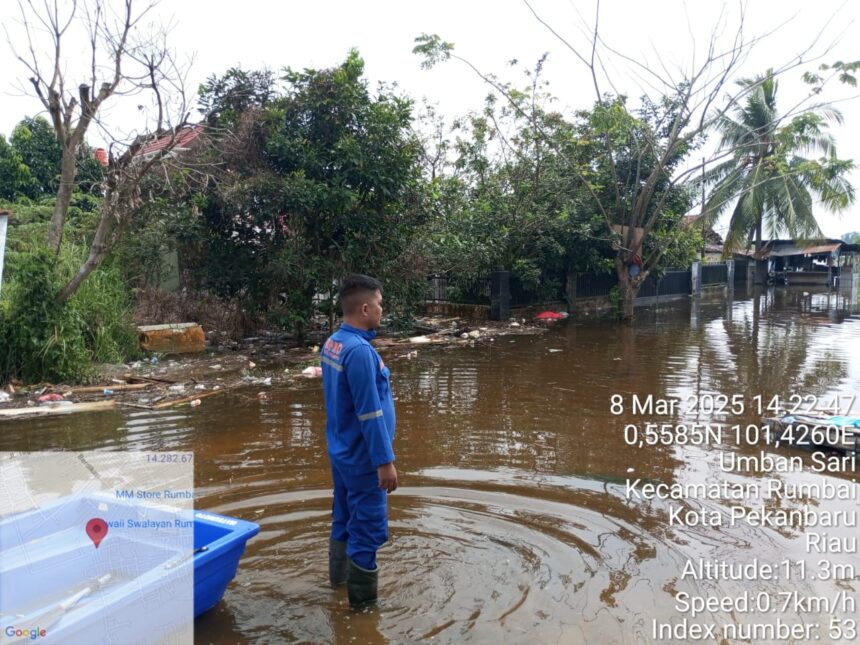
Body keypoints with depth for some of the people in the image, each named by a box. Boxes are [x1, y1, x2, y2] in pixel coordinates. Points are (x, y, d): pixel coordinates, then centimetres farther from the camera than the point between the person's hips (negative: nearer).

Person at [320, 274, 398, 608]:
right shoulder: (359, 351, -25)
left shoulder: (332, 343, 3)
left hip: (342, 452, 9)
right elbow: (370, 413, -24)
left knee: (345, 521, 23)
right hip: (362, 459, -9)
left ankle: (339, 580, 40)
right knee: (369, 531, 3)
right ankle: (363, 603, 15)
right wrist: (385, 462, -18)